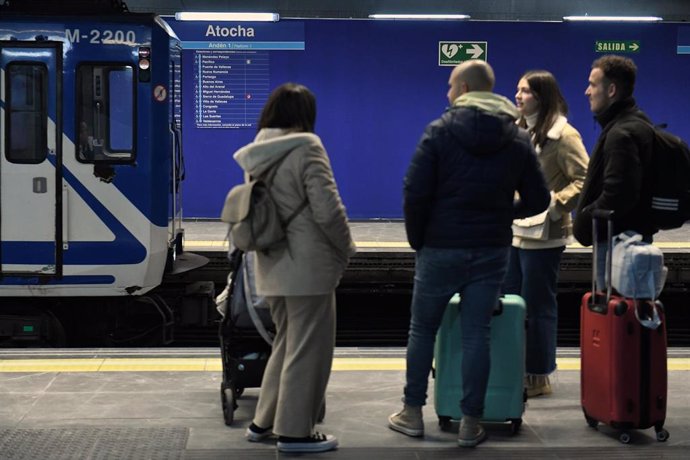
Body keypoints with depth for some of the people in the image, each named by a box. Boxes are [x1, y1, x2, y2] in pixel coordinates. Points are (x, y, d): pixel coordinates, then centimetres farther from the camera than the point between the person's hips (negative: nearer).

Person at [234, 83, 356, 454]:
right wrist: (346, 250, -2)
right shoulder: (306, 147, -13)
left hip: (272, 265, 8)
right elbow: (327, 210, -16)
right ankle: (294, 431, 5)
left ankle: (265, 421, 25)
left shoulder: (256, 153, 10)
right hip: (308, 266, -8)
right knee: (307, 349, 1)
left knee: (285, 343, 20)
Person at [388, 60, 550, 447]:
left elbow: (415, 193, -12)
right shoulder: (518, 138, 3)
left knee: (423, 329, 12)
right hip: (493, 251, 3)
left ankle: (412, 414, 20)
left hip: (441, 248, -2)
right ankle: (471, 423, 8)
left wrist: (417, 240, 1)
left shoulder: (440, 131, -7)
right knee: (477, 335, 6)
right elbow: (538, 200, 4)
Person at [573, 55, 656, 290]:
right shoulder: (637, 124, 15)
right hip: (634, 234, 11)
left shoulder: (621, 134, -19)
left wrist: (583, 224, -14)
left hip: (617, 239, -11)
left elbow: (617, 195, -27)